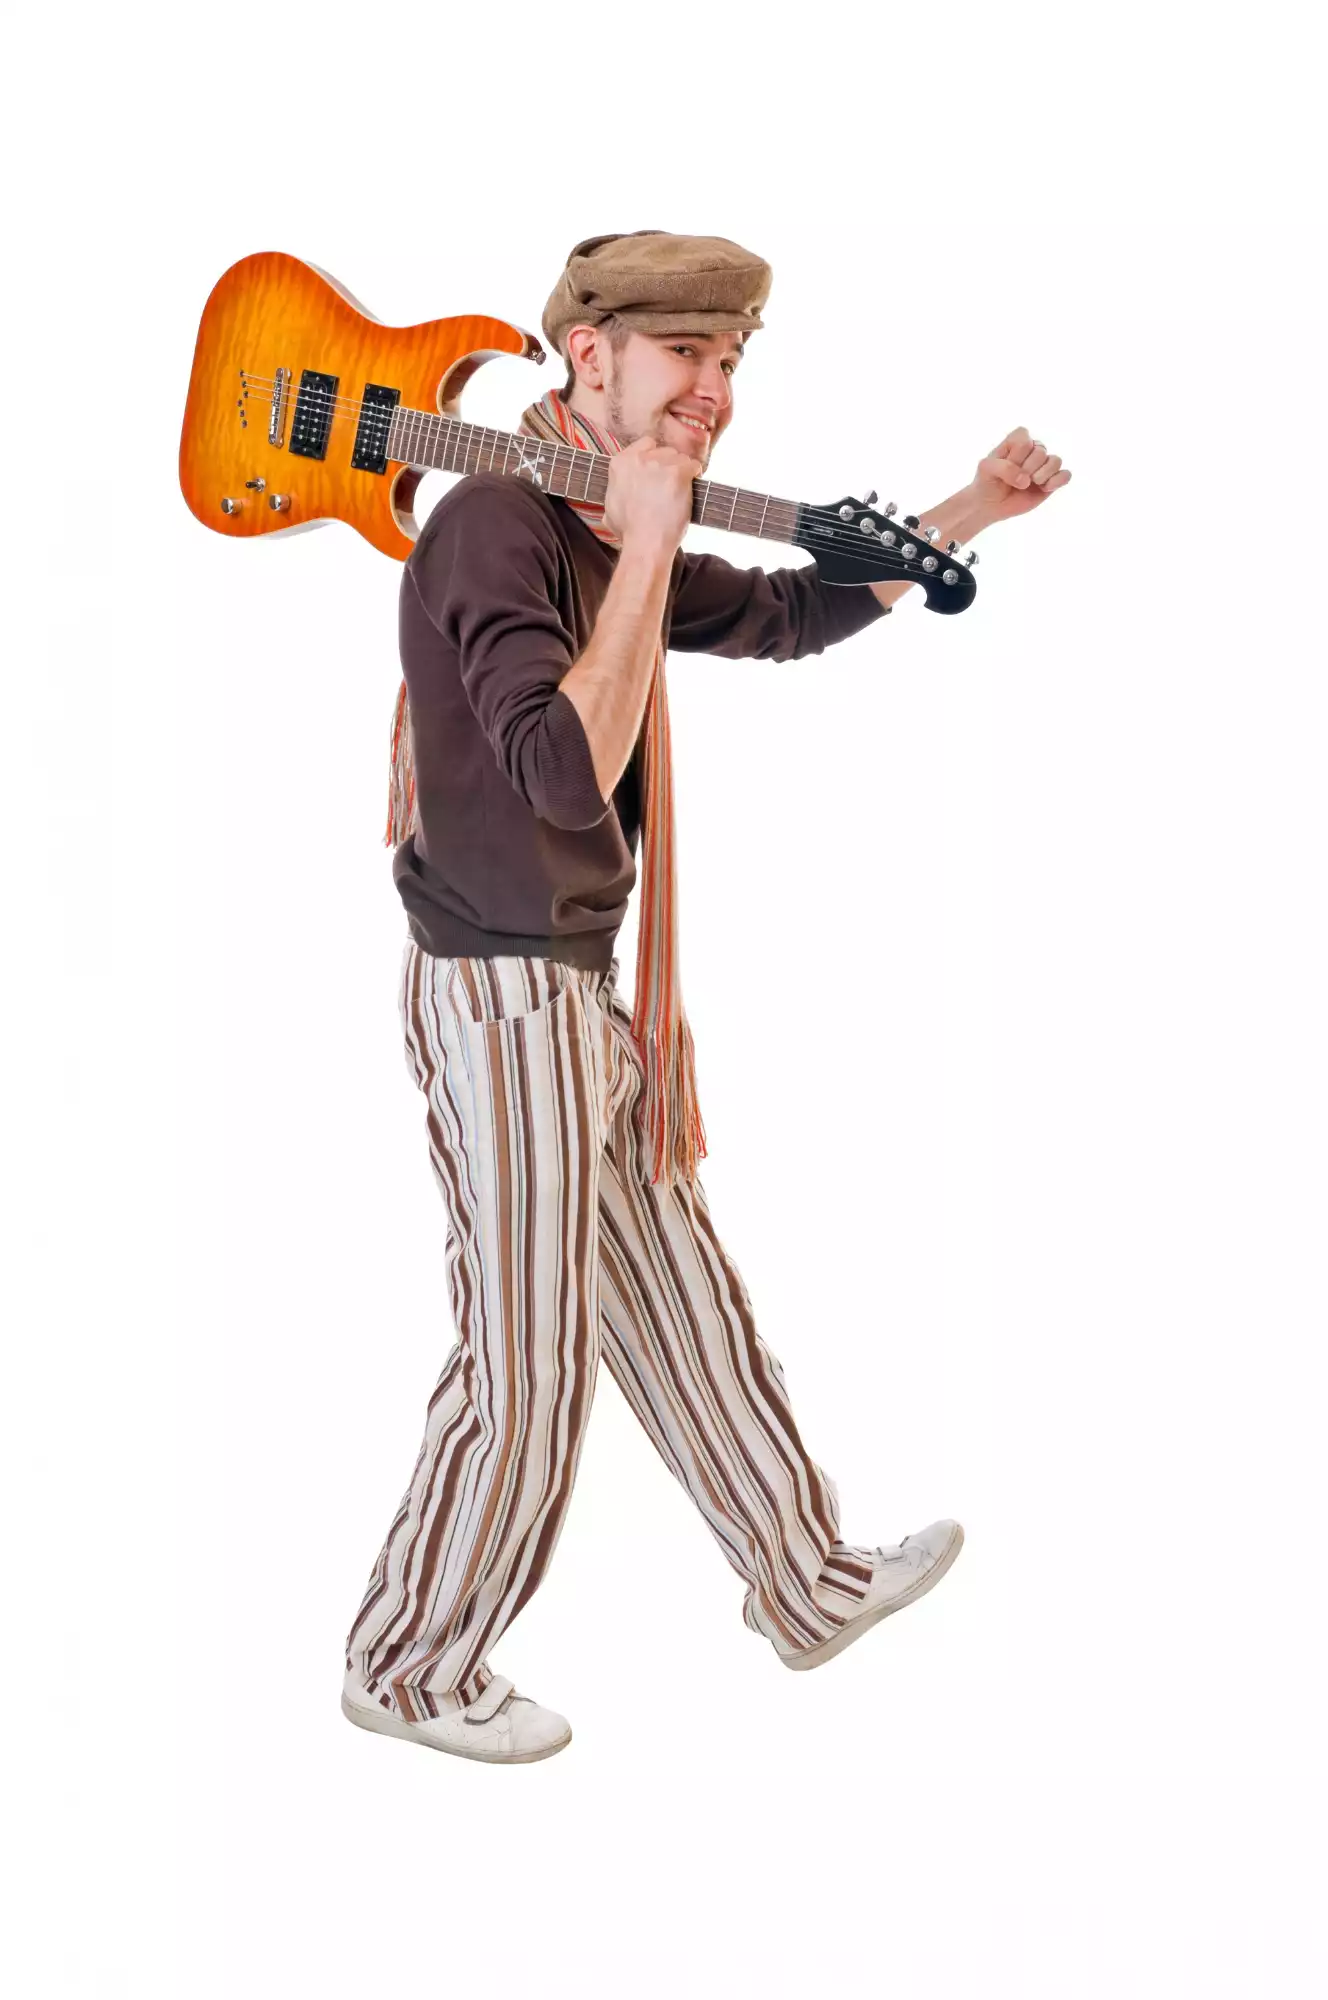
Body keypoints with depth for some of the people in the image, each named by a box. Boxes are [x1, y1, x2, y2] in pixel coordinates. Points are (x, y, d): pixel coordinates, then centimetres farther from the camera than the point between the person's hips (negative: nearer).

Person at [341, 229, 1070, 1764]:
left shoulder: (600, 537, 10)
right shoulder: (495, 522, -20)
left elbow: (786, 615, 25)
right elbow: (568, 773, -31)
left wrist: (972, 511, 21)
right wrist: (648, 551, -27)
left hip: (585, 991, 9)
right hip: (503, 1001, -9)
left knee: (684, 1308, 20)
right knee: (528, 1368, 1)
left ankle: (809, 1584, 34)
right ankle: (412, 1668, 19)